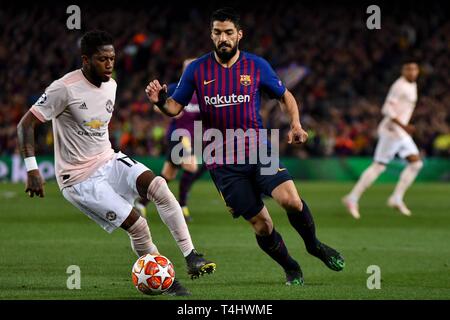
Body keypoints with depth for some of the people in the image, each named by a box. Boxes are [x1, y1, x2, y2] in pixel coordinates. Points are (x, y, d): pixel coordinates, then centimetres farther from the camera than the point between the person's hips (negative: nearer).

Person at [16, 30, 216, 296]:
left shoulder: (111, 85, 5)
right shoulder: (65, 89, -18)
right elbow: (26, 124, -16)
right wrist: (32, 170, -23)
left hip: (109, 161, 6)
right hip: (80, 179, -6)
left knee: (159, 187, -21)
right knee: (138, 226, -15)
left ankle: (191, 256, -18)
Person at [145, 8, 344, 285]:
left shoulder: (257, 66, 0)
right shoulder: (197, 70, -1)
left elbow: (285, 96, 13)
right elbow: (175, 107, 3)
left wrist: (296, 124, -4)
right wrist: (160, 101, -20)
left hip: (258, 150, 0)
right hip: (222, 163, 0)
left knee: (290, 199, -22)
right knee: (261, 225, -3)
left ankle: (314, 245, 6)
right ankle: (291, 269, 23)